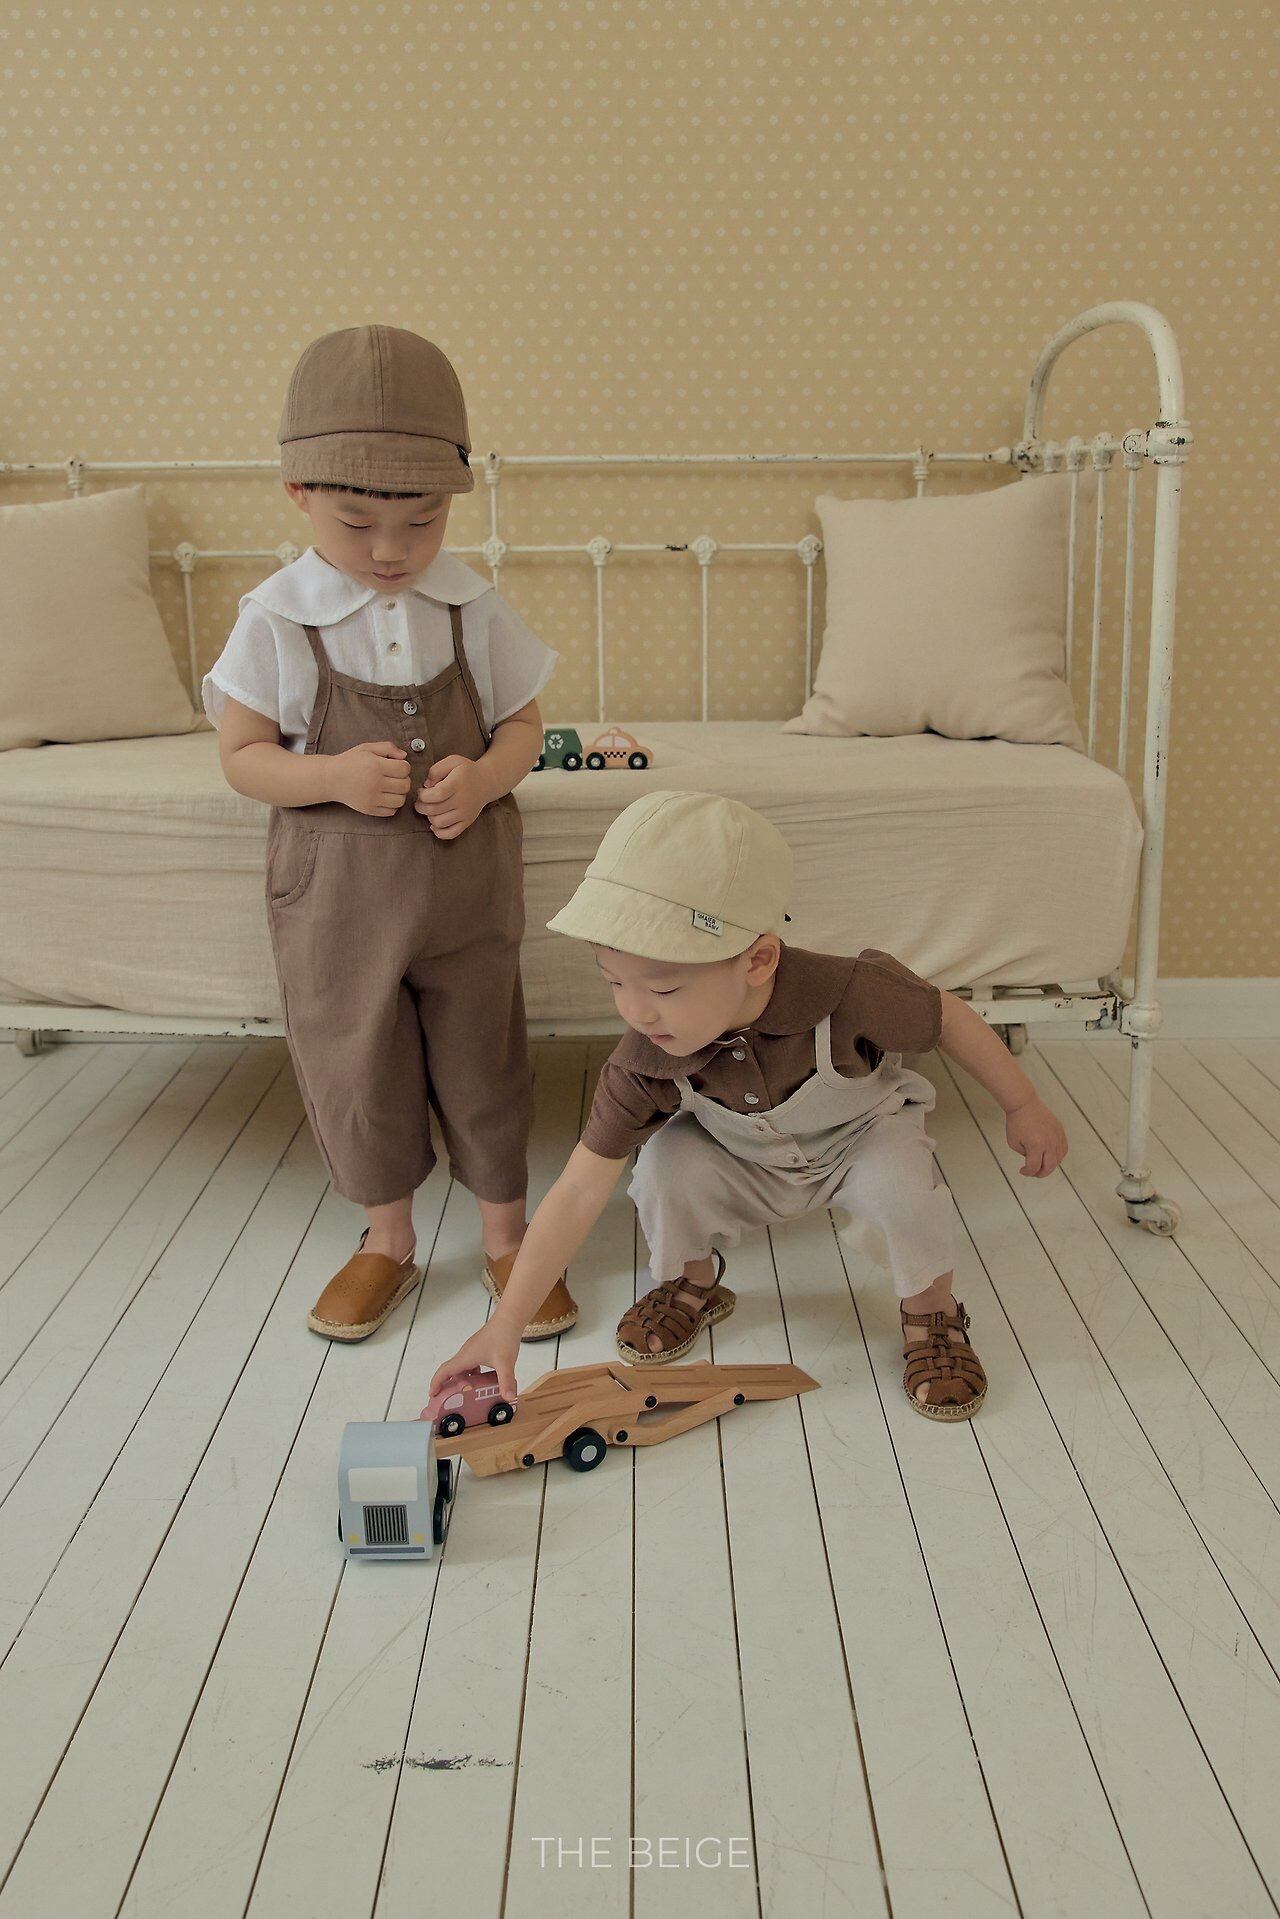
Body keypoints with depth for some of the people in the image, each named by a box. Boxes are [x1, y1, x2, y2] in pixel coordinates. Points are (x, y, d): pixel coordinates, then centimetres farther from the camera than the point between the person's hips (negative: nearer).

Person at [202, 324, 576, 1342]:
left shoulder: (475, 608, -5)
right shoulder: (275, 619, -9)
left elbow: (524, 723, 4)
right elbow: (243, 755, -4)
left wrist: (483, 777, -17)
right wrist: (336, 776, -22)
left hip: (465, 881, 1)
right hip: (336, 893, 0)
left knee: (484, 1060, 11)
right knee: (356, 1067, 12)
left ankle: (506, 1236, 32)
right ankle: (389, 1241, 34)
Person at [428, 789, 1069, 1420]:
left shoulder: (847, 993, -40)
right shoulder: (644, 1060, -32)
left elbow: (949, 1019, -19)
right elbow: (578, 1192, -26)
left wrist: (1025, 1109, -5)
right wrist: (504, 1324, -29)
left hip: (862, 1133, -1)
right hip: (747, 1166, 2)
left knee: (898, 1181, -32)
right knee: (667, 1164, -26)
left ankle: (931, 1309, -1)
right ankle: (693, 1282, 7)